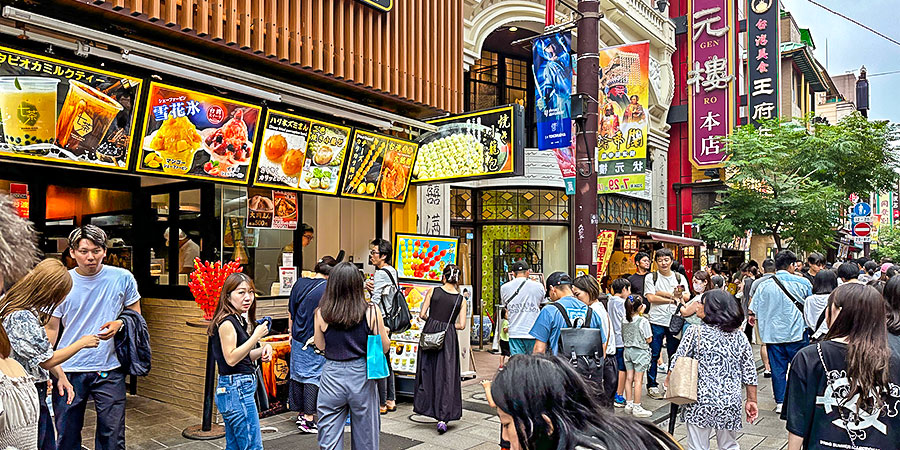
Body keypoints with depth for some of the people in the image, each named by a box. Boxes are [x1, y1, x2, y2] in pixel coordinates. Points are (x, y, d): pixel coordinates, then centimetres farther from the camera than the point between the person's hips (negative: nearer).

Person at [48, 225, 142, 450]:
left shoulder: (123, 278, -2)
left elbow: (136, 316, 8)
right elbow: (51, 329, 3)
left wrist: (119, 324, -14)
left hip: (110, 370, 0)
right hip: (69, 370, 1)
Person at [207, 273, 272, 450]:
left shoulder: (241, 320, 13)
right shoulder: (227, 322, -15)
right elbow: (231, 358, -21)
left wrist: (263, 350, 2)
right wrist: (256, 336, -21)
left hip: (241, 388, 10)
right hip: (237, 389, -10)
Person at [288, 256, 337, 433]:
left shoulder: (299, 284, 3)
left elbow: (291, 311, 11)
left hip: (298, 339, 6)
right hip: (317, 344, -6)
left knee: (298, 374, 15)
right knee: (314, 376, 1)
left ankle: (300, 414, 27)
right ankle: (309, 419, 4)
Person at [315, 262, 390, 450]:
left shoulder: (321, 314, -7)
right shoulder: (371, 312, -10)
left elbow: (320, 346, 8)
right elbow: (384, 347, -2)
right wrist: (383, 331, 17)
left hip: (332, 378, 0)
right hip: (362, 377, 0)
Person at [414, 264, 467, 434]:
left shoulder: (433, 291, -1)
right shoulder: (461, 299, 1)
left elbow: (422, 315, -2)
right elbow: (461, 325, -3)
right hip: (448, 337, 0)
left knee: (426, 371, 17)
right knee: (447, 376, 4)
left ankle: (424, 407, 25)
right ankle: (443, 418, -1)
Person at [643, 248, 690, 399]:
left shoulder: (680, 277, 12)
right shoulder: (651, 277, 2)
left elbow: (687, 296, 2)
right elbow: (651, 297, -9)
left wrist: (666, 294, -14)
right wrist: (673, 299, -8)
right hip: (656, 321, -3)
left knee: (675, 355, 8)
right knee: (654, 355, 1)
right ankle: (652, 386, 11)